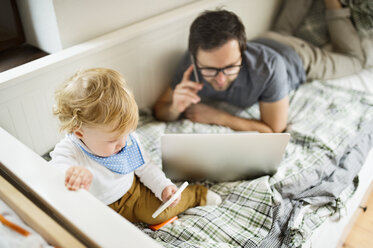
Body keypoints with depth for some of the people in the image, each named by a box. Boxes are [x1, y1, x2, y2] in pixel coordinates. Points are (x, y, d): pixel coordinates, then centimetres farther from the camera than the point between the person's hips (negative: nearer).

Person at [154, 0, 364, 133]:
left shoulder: (269, 67, -51)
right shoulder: (192, 63, -40)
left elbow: (274, 131, -42)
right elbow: (160, 110, -28)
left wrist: (216, 116, -45)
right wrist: (175, 109, -52)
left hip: (296, 58, -3)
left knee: (354, 60, 27)